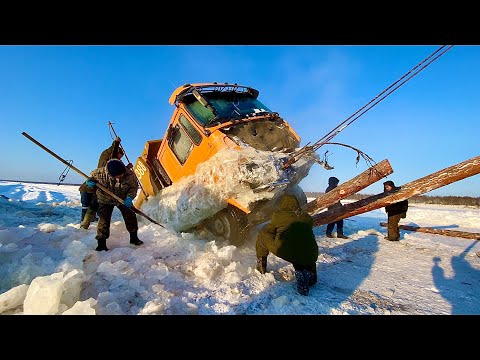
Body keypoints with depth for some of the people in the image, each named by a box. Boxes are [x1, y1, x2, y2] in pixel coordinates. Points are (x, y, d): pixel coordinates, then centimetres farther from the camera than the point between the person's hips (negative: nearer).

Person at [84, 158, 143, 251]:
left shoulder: (129, 175, -31)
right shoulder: (101, 173, -30)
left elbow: (134, 187, -14)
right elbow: (92, 175, -5)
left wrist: (130, 197, -29)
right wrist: (90, 182, -27)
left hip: (123, 199, 1)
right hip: (105, 200, -1)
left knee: (130, 217, 5)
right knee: (104, 220, -6)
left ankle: (134, 237, 24)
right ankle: (101, 243, 10)